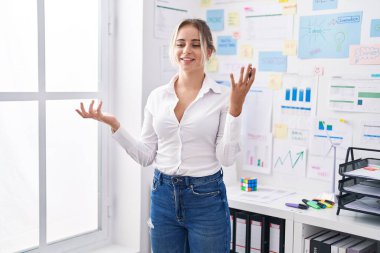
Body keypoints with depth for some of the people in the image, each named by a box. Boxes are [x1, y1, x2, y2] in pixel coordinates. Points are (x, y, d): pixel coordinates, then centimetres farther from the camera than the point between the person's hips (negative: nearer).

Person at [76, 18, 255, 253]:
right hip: (164, 196, 3)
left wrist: (235, 107, -19)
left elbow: (227, 157, -11)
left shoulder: (223, 96, -7)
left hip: (206, 198, -3)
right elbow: (146, 155, 6)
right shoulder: (157, 96, 3)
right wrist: (114, 124, -4)